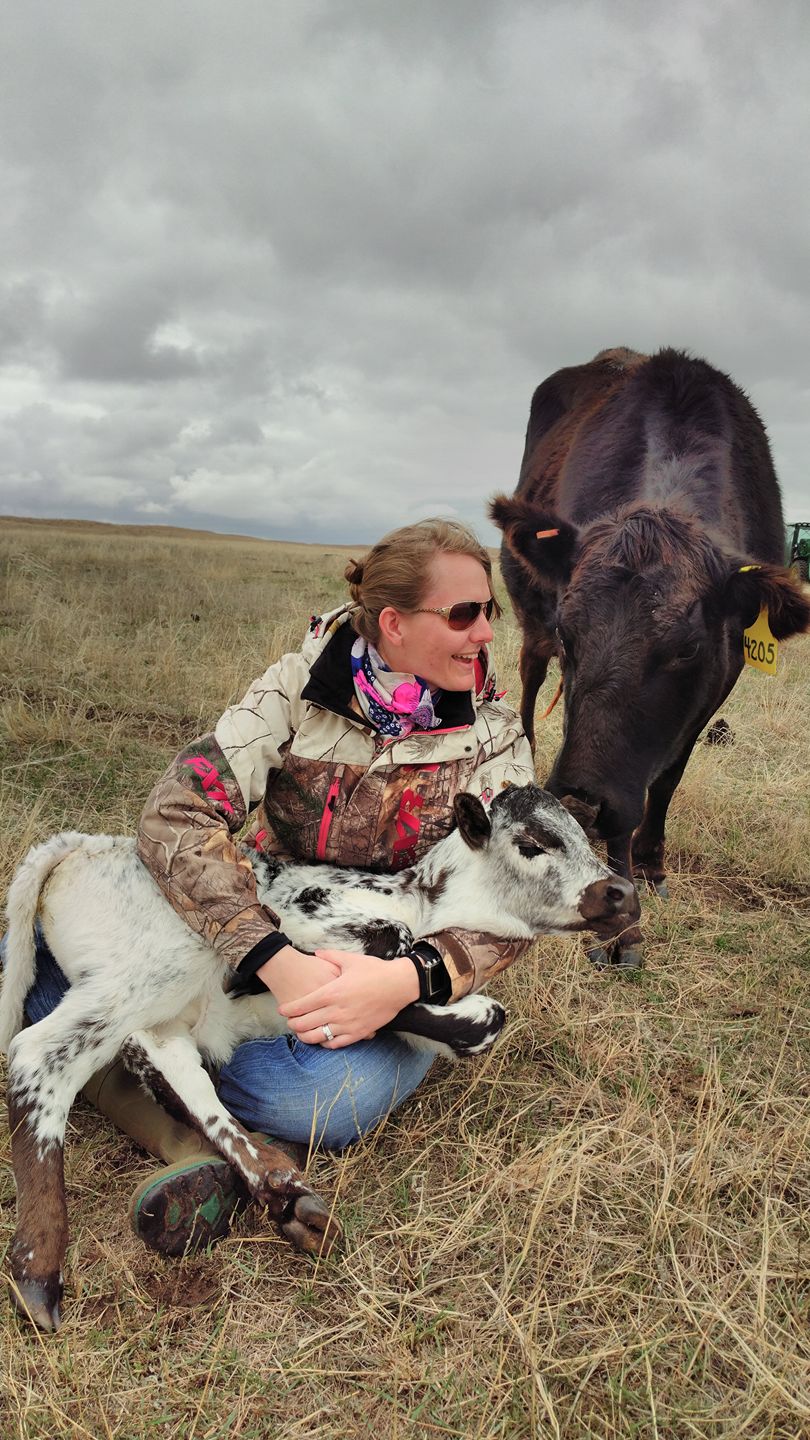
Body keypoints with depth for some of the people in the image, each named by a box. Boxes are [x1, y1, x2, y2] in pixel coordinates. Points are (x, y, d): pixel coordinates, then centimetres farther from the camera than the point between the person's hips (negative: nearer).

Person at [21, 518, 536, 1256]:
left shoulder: (493, 739, -7)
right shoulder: (301, 686, -10)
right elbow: (178, 813, -21)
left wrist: (409, 979, -33)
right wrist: (276, 960, -35)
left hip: (392, 981, -1)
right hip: (259, 942, 2)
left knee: (336, 1094, -36)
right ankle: (187, 1145, -25)